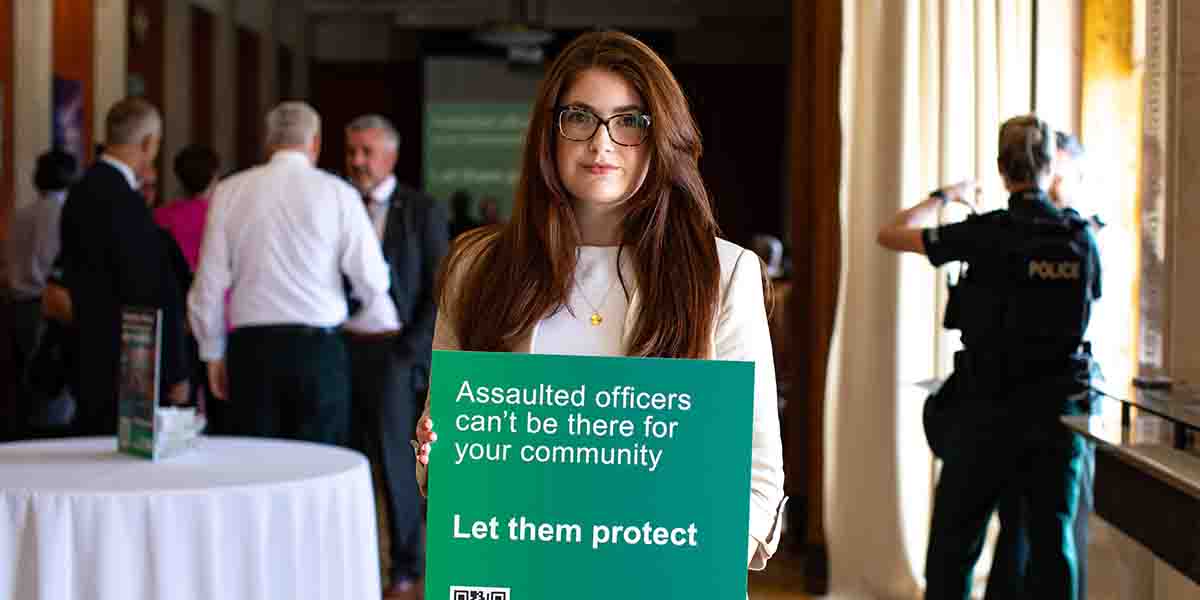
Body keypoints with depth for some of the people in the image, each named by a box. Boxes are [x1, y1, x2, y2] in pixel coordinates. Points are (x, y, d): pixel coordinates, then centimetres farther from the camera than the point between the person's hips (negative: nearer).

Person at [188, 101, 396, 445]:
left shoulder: (229, 192, 6)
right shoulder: (338, 193, 0)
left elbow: (209, 283, 5)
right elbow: (370, 278, -1)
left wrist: (212, 352, 16)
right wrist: (384, 327, 18)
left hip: (252, 348, 2)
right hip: (319, 348, -2)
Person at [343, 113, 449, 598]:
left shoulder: (423, 211, -3)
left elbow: (441, 290, -5)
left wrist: (410, 351, -11)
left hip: (394, 351, -4)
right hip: (341, 349, 4)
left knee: (394, 458, -6)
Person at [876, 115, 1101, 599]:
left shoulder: (987, 234, -10)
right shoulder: (1082, 237, 0)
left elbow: (890, 234, -2)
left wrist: (944, 196, 14)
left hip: (987, 410, -3)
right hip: (1059, 410, 3)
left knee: (954, 543, 6)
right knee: (1052, 544, 8)